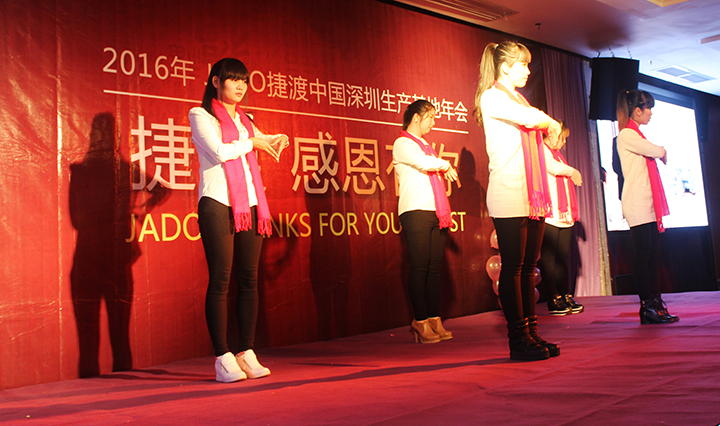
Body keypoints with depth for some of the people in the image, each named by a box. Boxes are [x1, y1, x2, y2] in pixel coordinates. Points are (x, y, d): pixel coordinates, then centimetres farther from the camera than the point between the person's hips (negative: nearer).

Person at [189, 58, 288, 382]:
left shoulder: (243, 120, 22)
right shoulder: (201, 115, 4)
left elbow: (264, 143, 36)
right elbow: (219, 151, -12)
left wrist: (273, 140, 13)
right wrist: (253, 143, 1)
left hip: (249, 206, 6)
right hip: (218, 205, -6)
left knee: (249, 280, 2)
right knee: (220, 281, -7)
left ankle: (247, 355, 7)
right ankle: (223, 359, -3)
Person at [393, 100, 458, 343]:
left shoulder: (425, 146, 27)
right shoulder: (402, 144, 1)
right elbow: (424, 163, -16)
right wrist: (445, 165, 3)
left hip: (436, 213, 7)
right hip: (415, 211, -7)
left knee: (435, 266, 4)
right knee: (420, 266, -8)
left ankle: (434, 320, 7)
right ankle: (420, 322, -3)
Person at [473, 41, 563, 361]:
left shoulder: (518, 100, 24)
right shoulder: (491, 97, -2)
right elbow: (530, 118, -18)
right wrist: (552, 124, 1)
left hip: (533, 197, 9)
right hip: (509, 196, -8)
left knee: (528, 267, 8)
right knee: (513, 268, -5)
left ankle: (531, 334, 14)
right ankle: (518, 339, 0)